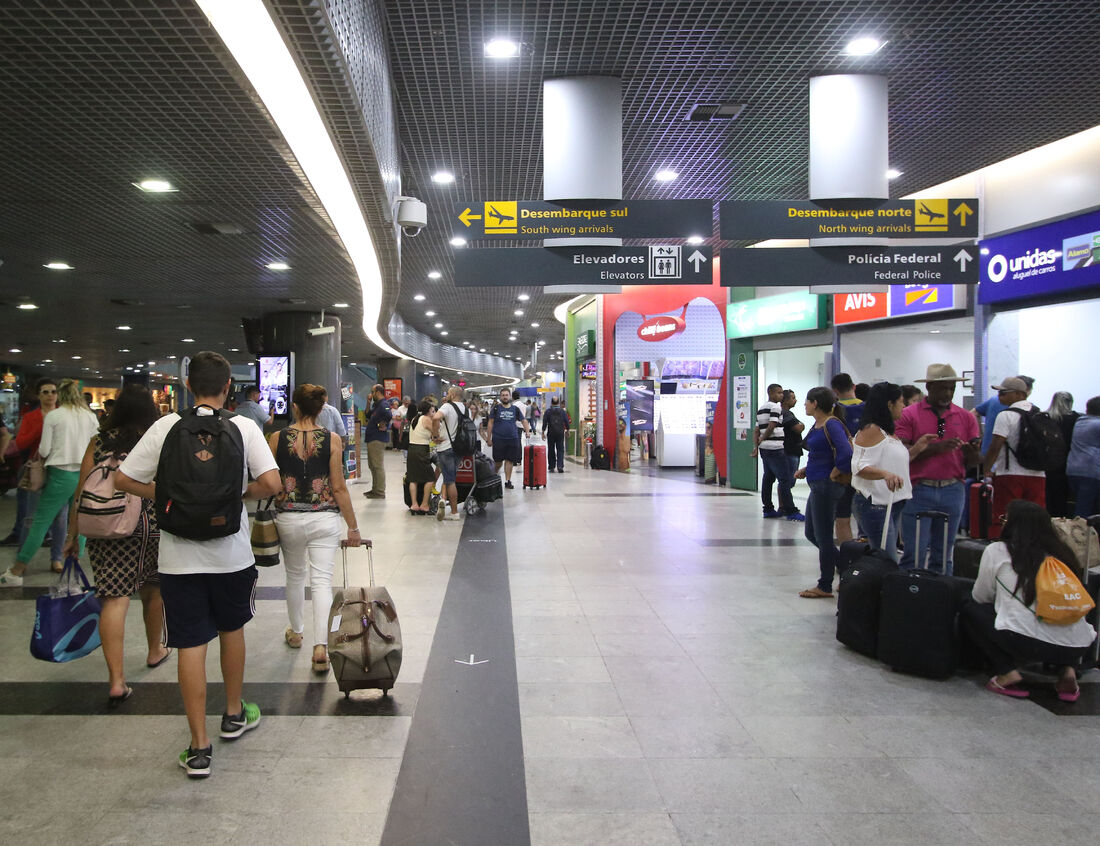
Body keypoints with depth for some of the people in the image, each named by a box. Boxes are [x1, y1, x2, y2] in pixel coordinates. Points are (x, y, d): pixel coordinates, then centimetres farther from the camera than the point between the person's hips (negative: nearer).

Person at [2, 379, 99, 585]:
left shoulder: (53, 416, -3)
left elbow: (44, 450, -3)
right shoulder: (90, 416, 6)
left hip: (61, 474, -3)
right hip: (84, 474, 3)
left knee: (41, 521, 2)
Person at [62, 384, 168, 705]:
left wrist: (73, 535, 10)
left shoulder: (99, 442, 3)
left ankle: (116, 680, -6)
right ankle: (155, 651, 38)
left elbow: (82, 494, 2)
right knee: (153, 589, 18)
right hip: (154, 526, 0)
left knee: (115, 598, -2)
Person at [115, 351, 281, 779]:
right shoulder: (243, 427, -7)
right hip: (231, 551, 0)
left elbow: (124, 479, -4)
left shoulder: (167, 426, -5)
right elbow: (271, 483, -16)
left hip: (179, 554, 0)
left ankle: (199, 747, 10)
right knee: (232, 630, 22)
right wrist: (239, 495, 2)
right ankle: (235, 714, 38)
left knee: (190, 645, 5)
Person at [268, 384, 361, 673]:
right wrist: (352, 526, 1)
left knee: (295, 576, 20)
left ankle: (296, 632, 38)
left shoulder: (277, 438, -4)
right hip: (324, 519, -1)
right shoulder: (332, 439, -7)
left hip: (288, 518, 2)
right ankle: (321, 646, -9)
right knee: (322, 581, 0)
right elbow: (339, 488, -7)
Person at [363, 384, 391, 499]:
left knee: (378, 466, -7)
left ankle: (380, 492, -3)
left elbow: (389, 416, -35)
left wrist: (384, 426, -20)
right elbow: (368, 415, 26)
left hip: (377, 440, -11)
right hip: (372, 439, 11)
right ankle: (375, 489, 27)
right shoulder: (377, 405, 16)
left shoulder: (383, 405, -17)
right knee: (372, 466, 18)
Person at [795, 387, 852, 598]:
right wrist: (806, 469, 10)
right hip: (817, 486, 10)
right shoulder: (817, 425, 11)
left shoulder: (832, 425, -17)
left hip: (826, 486, -10)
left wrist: (833, 474, -18)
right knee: (811, 534, 18)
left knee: (823, 536, 1)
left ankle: (825, 587, 14)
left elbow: (846, 454, -29)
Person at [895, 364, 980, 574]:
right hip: (919, 491, -3)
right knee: (914, 555, -3)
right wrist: (936, 448, -19)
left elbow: (973, 461, 9)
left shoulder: (966, 417, 10)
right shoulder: (909, 415, -1)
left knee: (944, 555, 11)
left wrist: (970, 452, -14)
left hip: (953, 491, 3)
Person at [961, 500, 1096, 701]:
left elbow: (979, 597, 15)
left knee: (970, 612, 18)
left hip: (1025, 642, -5)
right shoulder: (1061, 552, 15)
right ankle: (1066, 669, 13)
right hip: (1078, 646, 5)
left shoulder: (996, 551, 5)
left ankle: (1007, 672, 3)